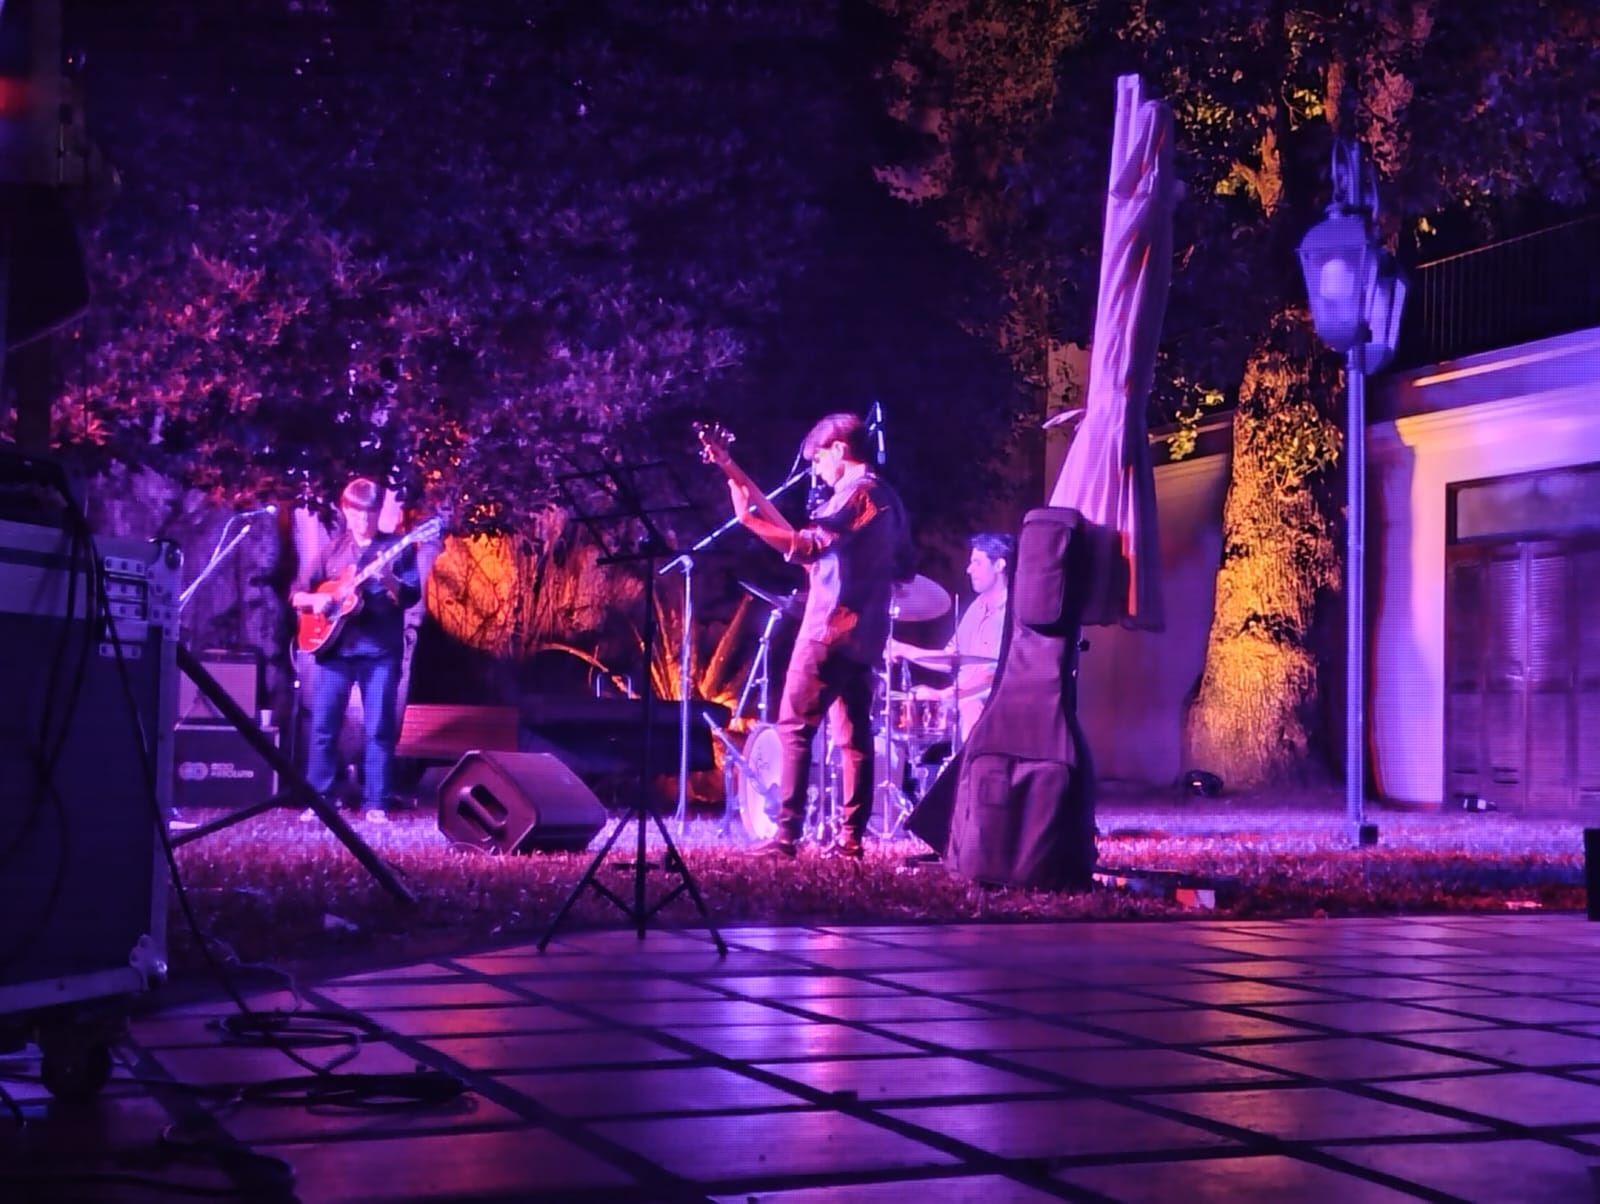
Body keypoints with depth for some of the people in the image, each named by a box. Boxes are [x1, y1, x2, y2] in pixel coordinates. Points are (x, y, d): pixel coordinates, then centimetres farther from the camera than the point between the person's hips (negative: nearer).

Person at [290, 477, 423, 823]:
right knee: (323, 725, 1)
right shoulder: (332, 549, 11)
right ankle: (318, 799, 10)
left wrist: (389, 579, -23)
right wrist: (315, 599, -9)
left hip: (381, 651, -2)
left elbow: (411, 597, -5)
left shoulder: (397, 547, 4)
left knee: (378, 728, -3)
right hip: (334, 648, 2)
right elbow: (296, 594, 12)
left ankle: (375, 803, 2)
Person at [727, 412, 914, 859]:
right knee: (854, 734, 8)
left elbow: (808, 547, -24)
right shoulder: (888, 498, 17)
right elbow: (906, 569, 22)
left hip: (831, 629, -9)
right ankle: (851, 837, 7)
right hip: (865, 634, 9)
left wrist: (748, 518, -30)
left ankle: (787, 834, -9)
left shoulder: (854, 491, -11)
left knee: (794, 725, -5)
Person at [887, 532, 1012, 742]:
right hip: (963, 704, 8)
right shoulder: (978, 608, 17)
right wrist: (905, 650, 6)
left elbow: (997, 672, -20)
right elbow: (953, 658, 20)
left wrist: (942, 694, -24)